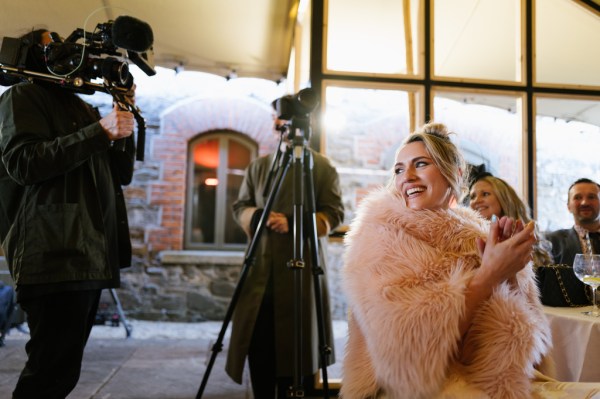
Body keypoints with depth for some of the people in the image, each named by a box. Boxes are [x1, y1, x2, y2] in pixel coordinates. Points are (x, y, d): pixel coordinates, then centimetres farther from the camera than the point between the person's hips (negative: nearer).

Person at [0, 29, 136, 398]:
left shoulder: (83, 108, 24)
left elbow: (122, 175, 21)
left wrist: (123, 123, 8)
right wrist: (101, 131, -16)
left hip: (90, 255, 8)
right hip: (57, 257, -8)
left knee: (61, 368, 13)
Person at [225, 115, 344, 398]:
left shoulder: (323, 167, 4)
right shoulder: (257, 166, 16)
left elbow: (334, 213, -3)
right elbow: (239, 206, 15)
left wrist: (293, 223, -17)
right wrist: (257, 216, -8)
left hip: (301, 268, -3)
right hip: (260, 269, 3)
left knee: (296, 344, 2)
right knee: (258, 346, 6)